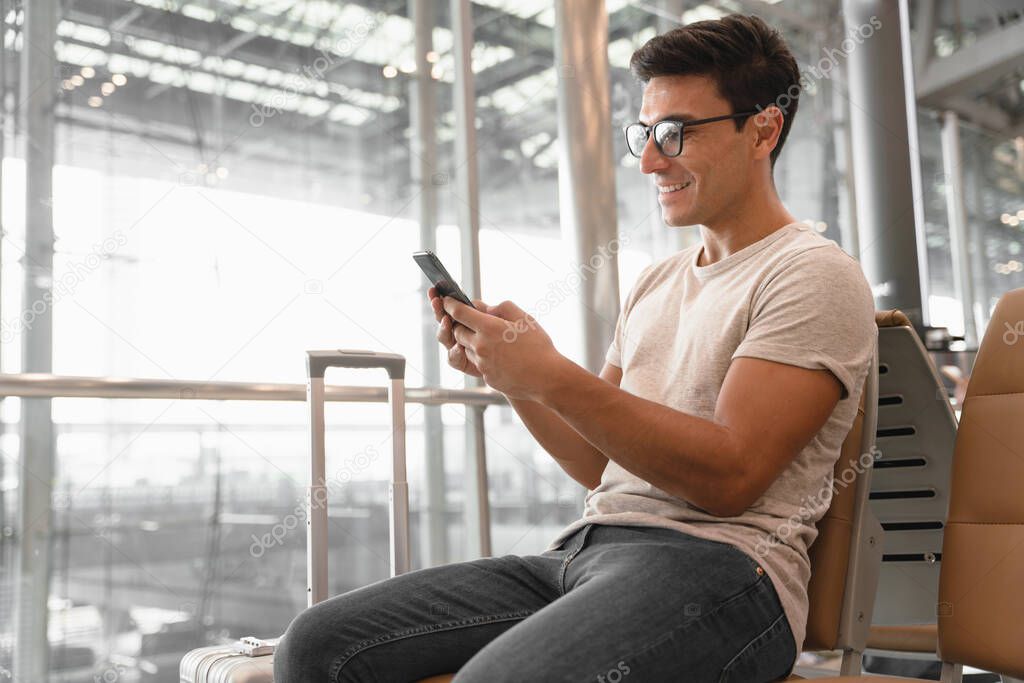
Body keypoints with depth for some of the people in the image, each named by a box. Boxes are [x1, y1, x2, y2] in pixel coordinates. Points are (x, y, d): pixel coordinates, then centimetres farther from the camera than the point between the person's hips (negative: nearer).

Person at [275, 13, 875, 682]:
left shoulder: (815, 275, -2)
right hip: (582, 551, 8)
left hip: (718, 560, -7)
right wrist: (505, 370, 6)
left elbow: (730, 476, -14)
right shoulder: (655, 283, 23)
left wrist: (551, 375, -16)